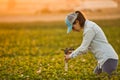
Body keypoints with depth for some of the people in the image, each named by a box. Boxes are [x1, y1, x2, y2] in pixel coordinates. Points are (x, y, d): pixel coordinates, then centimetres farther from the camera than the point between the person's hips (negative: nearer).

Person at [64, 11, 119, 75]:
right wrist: (73, 52, 7)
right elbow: (87, 47, 16)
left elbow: (83, 48, -15)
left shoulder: (89, 29, -16)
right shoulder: (88, 26, 14)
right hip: (104, 59, 10)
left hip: (108, 59, -10)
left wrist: (70, 56, -4)